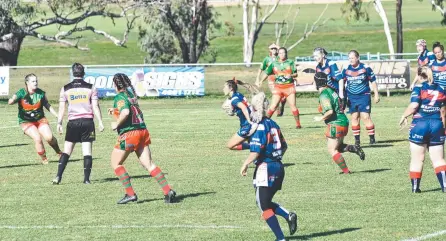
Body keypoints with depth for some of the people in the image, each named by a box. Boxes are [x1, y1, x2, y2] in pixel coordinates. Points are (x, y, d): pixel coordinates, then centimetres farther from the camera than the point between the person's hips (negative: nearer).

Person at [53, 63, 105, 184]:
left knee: (66, 151, 5)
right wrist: (100, 122, 1)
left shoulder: (65, 89, 3)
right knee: (87, 151, 1)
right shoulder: (91, 88, 1)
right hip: (87, 122, -1)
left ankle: (58, 176, -4)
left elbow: (61, 108, 4)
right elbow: (95, 107, -2)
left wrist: (59, 123, 11)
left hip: (73, 122, 1)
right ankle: (86, 178, -3)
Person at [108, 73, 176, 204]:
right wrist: (116, 110, 28)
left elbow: (125, 112, -27)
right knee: (149, 164, 6)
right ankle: (168, 191, -6)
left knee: (116, 163, 8)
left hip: (129, 133, -8)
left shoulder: (120, 97, -10)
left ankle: (130, 194, 0)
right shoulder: (132, 94, 15)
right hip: (142, 131, 8)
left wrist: (116, 124, -14)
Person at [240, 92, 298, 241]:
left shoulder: (258, 127, -14)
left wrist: (245, 165, -7)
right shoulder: (273, 124, 10)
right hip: (279, 167, 8)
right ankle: (288, 216, -3)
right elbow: (284, 146, 15)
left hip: (265, 167, -8)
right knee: (266, 202, 20)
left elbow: (255, 152, -19)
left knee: (263, 205, -1)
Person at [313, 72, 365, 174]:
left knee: (332, 150, 0)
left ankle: (346, 171, -3)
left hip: (335, 124, -9)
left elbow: (329, 111, -28)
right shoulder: (331, 90, 11)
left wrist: (321, 118, -11)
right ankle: (353, 148, 1)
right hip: (344, 121, 9)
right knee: (338, 147, 24)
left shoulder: (324, 95, -17)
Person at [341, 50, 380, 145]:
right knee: (354, 117, 4)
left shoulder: (366, 68, -5)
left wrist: (376, 94, 2)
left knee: (366, 117, -10)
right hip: (351, 97, 3)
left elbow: (373, 81, 3)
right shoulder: (346, 70, 3)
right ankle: (357, 140, 11)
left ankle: (372, 138, -2)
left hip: (364, 96, -3)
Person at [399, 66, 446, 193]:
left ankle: (415, 186, 13)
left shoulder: (419, 88, -7)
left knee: (417, 159, 7)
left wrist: (404, 116, -2)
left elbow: (413, 106, -18)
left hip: (420, 125, -3)